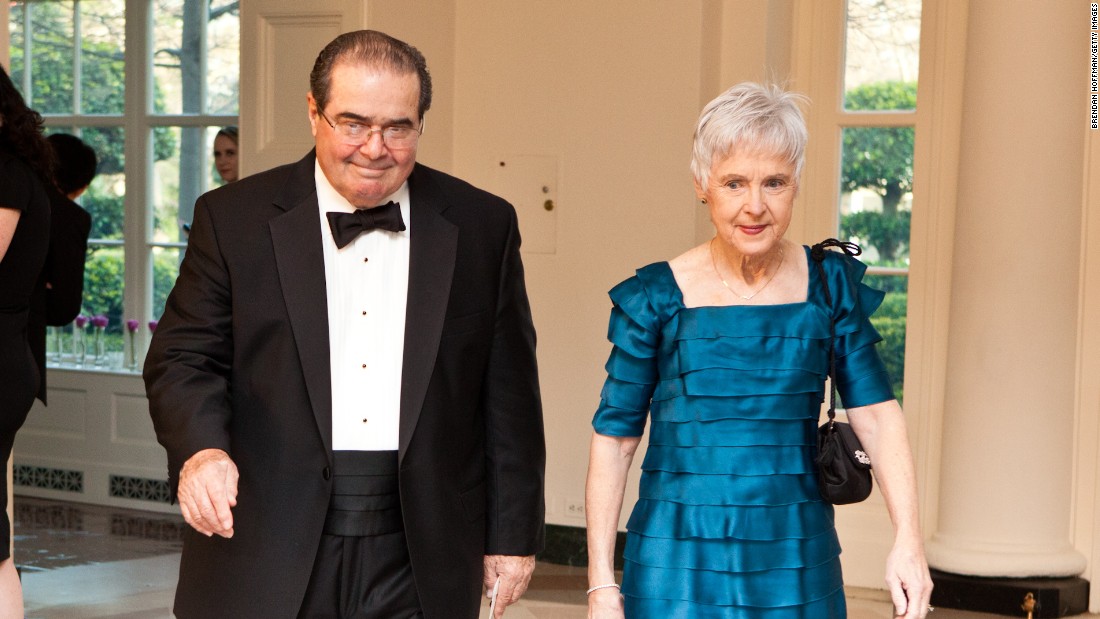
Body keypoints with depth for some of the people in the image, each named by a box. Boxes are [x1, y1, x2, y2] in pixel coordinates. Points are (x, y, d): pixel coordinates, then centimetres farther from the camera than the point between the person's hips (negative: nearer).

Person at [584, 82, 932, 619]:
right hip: (677, 568, -2)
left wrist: (908, 540, -15)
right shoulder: (656, 298, -4)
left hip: (796, 571, 2)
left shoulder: (830, 286, 1)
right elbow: (613, 438, -1)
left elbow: (876, 413, -3)